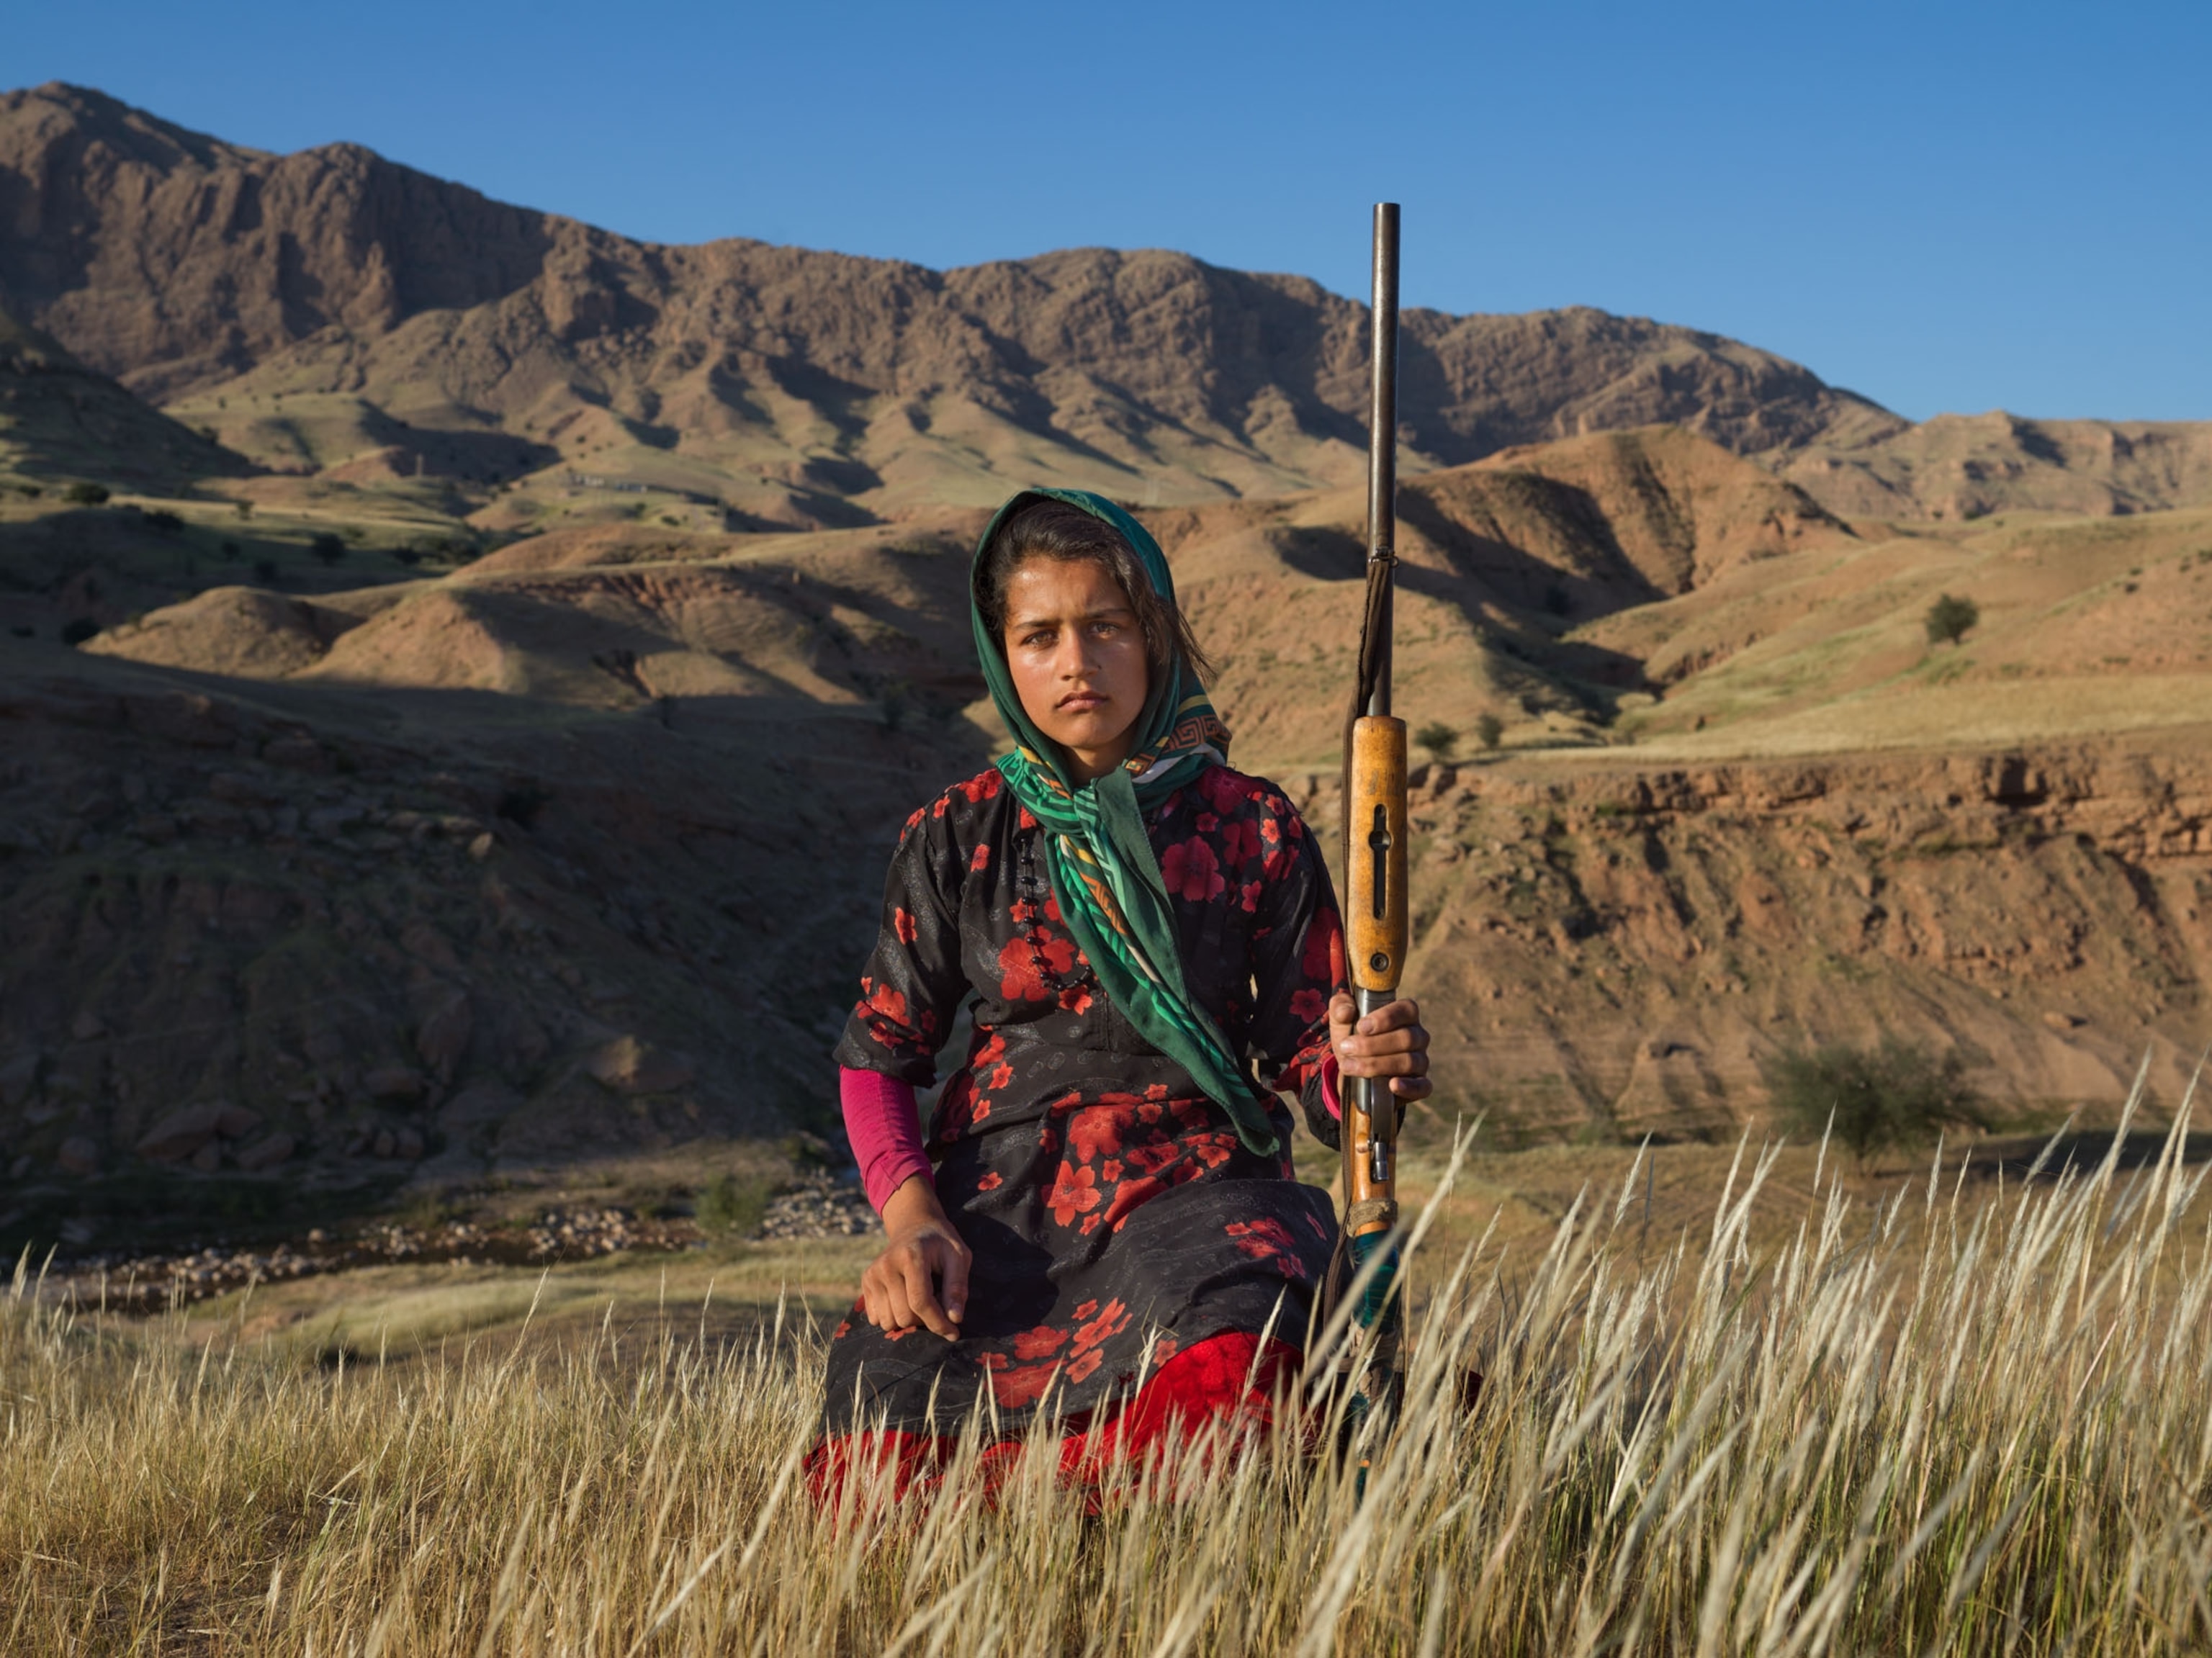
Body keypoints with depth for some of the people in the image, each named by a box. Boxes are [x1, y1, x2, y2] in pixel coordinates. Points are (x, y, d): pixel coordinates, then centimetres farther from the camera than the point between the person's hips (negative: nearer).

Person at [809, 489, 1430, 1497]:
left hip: (1191, 1179, -1)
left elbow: (1304, 1056, 7)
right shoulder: (958, 838, 9)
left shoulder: (1252, 831, 6)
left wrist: (1361, 1066, -18)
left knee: (1229, 1382, -37)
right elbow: (878, 1053, 10)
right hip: (999, 1201, 1)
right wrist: (909, 1215, -8)